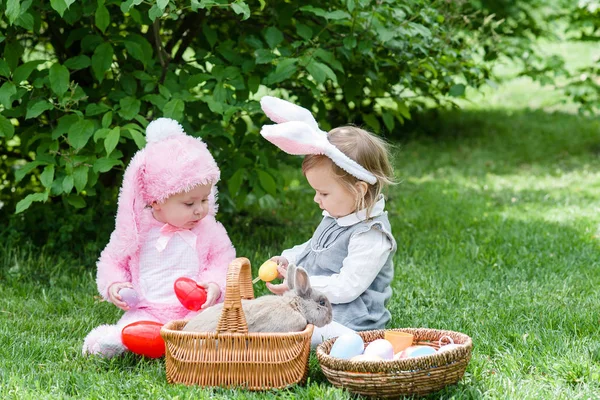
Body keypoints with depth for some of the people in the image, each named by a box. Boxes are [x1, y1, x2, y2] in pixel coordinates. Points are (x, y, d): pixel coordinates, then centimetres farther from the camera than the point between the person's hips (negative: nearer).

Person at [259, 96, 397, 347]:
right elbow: (313, 248, 29)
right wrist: (289, 259, 10)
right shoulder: (337, 216, 10)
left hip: (345, 323, -10)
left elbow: (346, 287, -24)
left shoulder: (371, 237, -21)